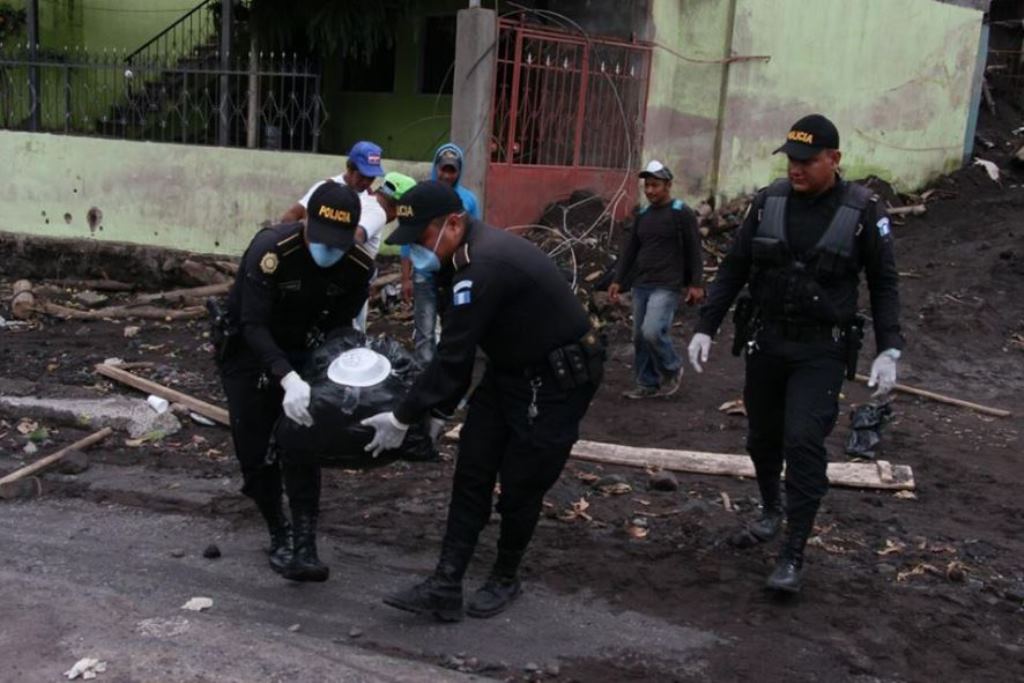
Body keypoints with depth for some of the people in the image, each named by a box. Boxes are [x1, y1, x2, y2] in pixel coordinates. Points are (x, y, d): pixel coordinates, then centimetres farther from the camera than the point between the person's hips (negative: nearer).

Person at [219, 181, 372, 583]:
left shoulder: (360, 265, -19)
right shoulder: (271, 249, -33)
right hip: (249, 352, -2)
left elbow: (340, 324, -5)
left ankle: (305, 548, -5)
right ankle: (279, 536, 22)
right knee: (255, 452, 0)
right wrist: (288, 379, -49)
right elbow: (254, 326, -36)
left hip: (301, 352, 3)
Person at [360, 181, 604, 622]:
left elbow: (452, 355, -28)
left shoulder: (484, 267, -30)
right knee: (472, 473, 4)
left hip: (559, 379, -9)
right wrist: (440, 409, 9)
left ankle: (505, 580, 25)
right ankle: (445, 587, 8)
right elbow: (459, 348, 8)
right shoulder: (468, 255, 1)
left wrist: (403, 418, -20)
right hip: (510, 369, 9)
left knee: (520, 485, 2)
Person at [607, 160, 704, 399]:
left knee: (652, 332, -19)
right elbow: (629, 249, 15)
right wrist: (618, 280, 10)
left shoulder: (681, 213, -5)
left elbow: (694, 251, -6)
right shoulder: (643, 215, 13)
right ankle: (648, 383, 18)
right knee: (640, 337, 6)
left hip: (667, 286, -7)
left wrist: (695, 284, -9)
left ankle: (672, 370, 7)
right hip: (641, 285, 7)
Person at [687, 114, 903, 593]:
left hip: (821, 351, -3)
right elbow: (733, 270, 4)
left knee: (804, 443, -12)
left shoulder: (862, 211, -7)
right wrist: (706, 327, 0)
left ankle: (793, 556, -4)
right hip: (764, 342, 4)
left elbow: (884, 285, -1)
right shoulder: (768, 201, -1)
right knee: (762, 439, 14)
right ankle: (770, 512, 40)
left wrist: (888, 350, -9)